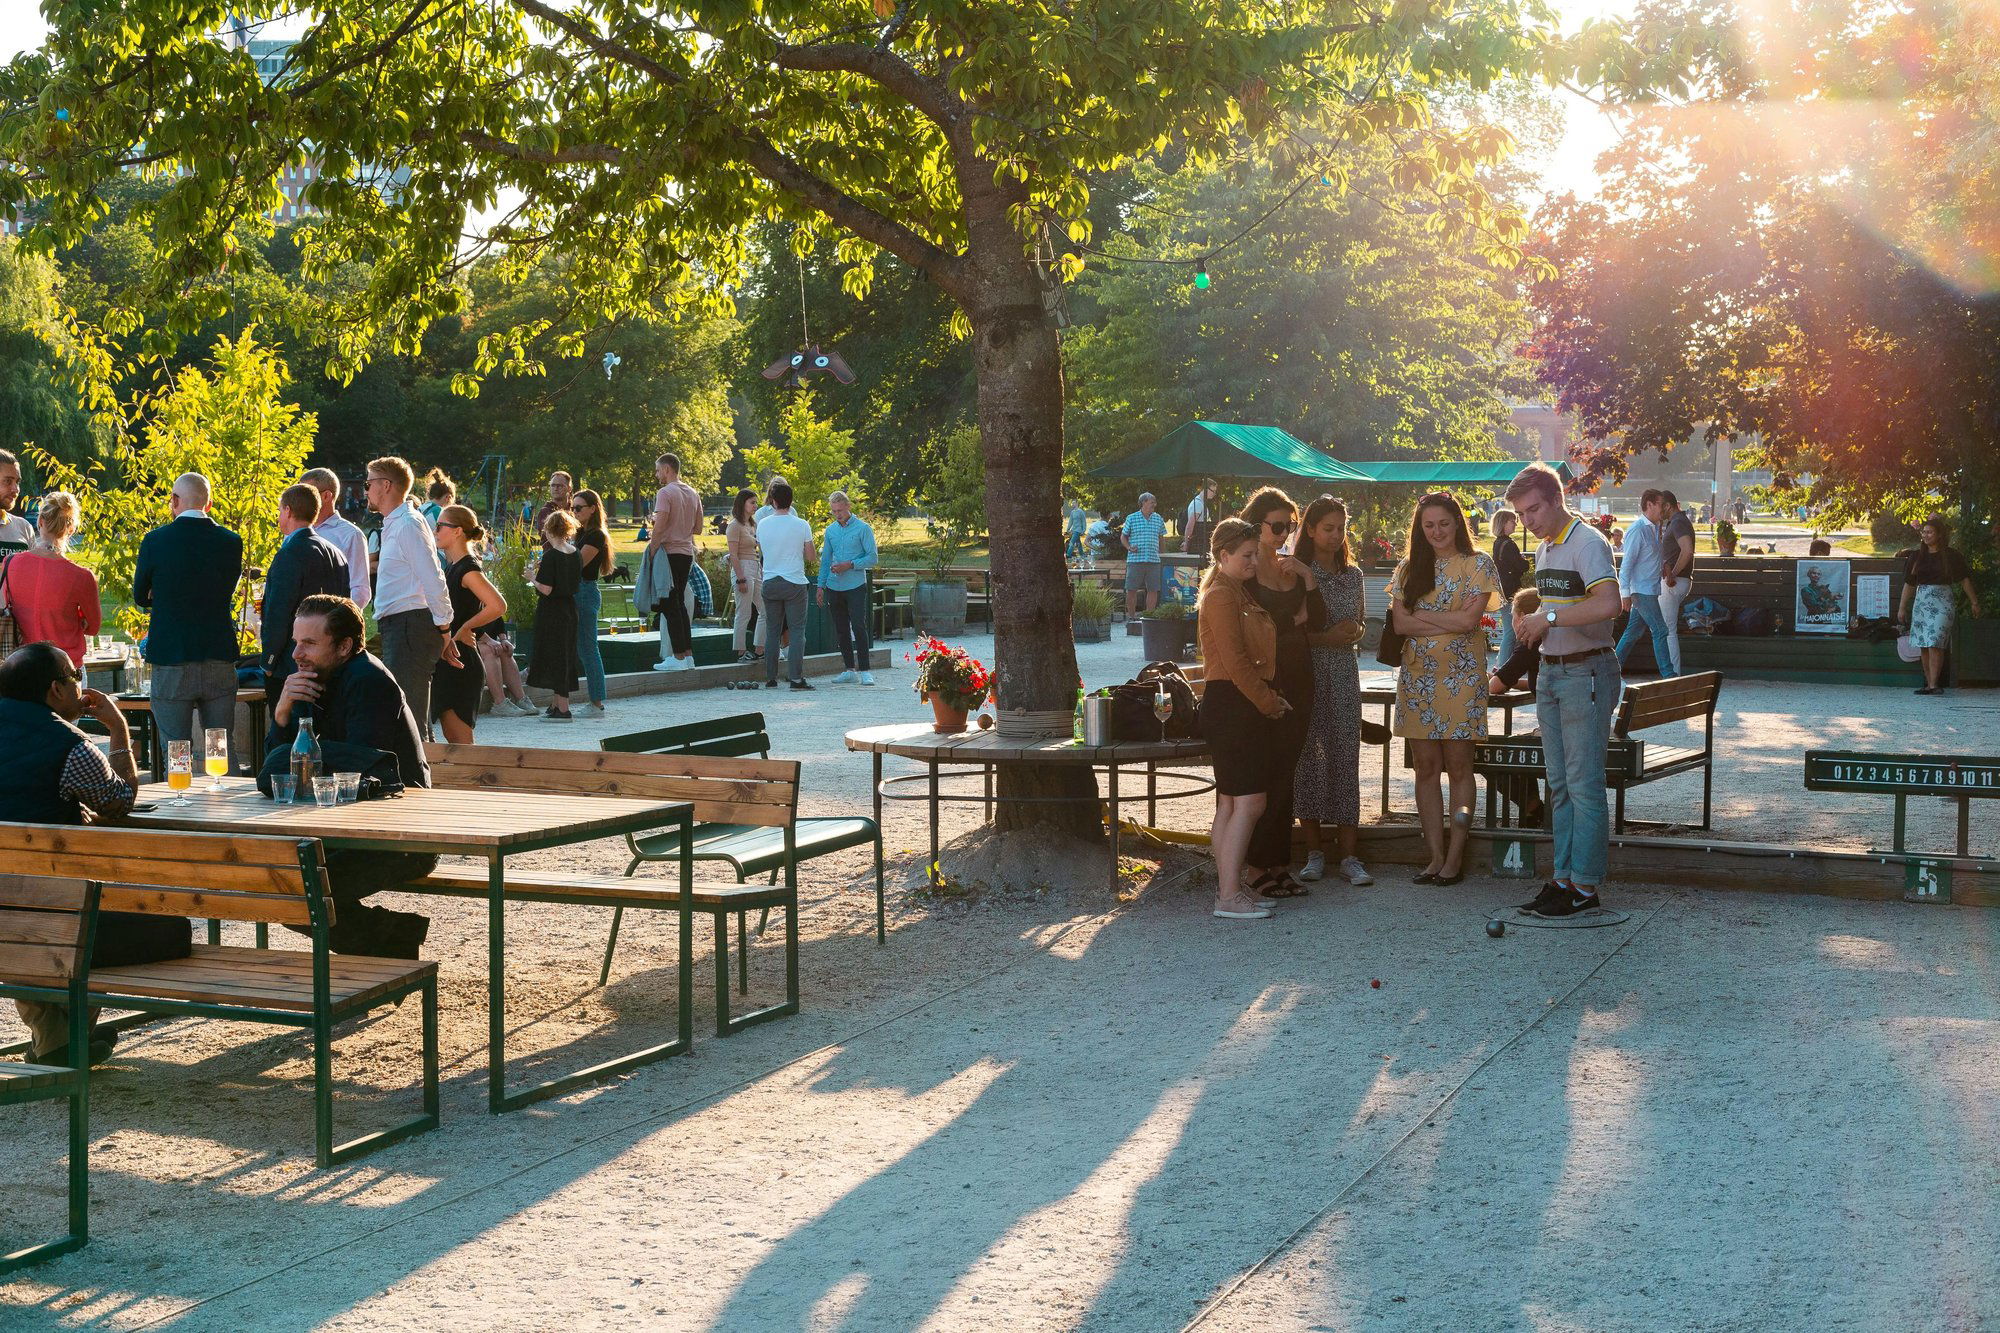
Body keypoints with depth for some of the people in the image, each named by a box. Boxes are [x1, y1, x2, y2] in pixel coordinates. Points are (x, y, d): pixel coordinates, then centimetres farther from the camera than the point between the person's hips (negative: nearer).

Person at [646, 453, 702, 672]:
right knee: (680, 603, 15)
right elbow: (698, 527, 16)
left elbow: (660, 526, -20)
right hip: (687, 553, 8)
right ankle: (688, 654, 14)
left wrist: (651, 548, -12)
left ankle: (679, 657, -5)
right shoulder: (692, 494, 12)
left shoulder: (665, 493, -13)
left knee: (671, 605, -4)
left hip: (669, 553, -8)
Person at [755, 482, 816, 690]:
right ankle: (796, 678, -7)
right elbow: (811, 557, -2)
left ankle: (770, 678, 10)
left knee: (772, 631, 9)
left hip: (770, 583, 3)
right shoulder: (801, 525, -8)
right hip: (794, 583, -3)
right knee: (797, 631, 0)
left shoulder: (762, 524, 1)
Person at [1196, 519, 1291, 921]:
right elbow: (1234, 661, -18)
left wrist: (1270, 699, 9)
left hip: (1245, 706, 10)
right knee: (1249, 801, -11)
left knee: (1231, 804, 11)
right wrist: (1269, 702, -11)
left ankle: (1230, 886, 16)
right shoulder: (1220, 596, -12)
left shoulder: (1241, 594, 19)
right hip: (1231, 704, -10)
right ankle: (1229, 896, -10)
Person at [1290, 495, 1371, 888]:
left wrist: (1355, 630, -2)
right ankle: (1314, 851, 10)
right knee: (1308, 758, 0)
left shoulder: (1352, 574, 12)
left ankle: (1348, 853, 3)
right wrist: (1326, 637, -16)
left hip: (1344, 674, 3)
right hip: (1306, 674, -3)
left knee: (1346, 758, 0)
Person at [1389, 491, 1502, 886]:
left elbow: (1469, 620, -11)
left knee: (1459, 766, -2)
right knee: (1426, 767, 3)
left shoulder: (1477, 564, 1)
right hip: (1417, 676, 4)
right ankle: (1435, 856, 8)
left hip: (1461, 676, -3)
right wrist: (1449, 622, -10)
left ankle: (1455, 857, 2)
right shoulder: (1409, 568, 11)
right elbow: (1399, 622, -1)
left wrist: (1420, 615, -5)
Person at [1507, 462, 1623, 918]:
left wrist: (1548, 618, -23)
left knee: (1584, 783, -6)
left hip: (1586, 674, -9)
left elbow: (1607, 603, -30)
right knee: (1559, 784, 11)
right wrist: (1528, 622, 9)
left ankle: (1585, 885, -2)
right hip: (1551, 672, 9)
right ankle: (1564, 877, 17)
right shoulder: (1543, 549, 14)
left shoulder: (1587, 543, -15)